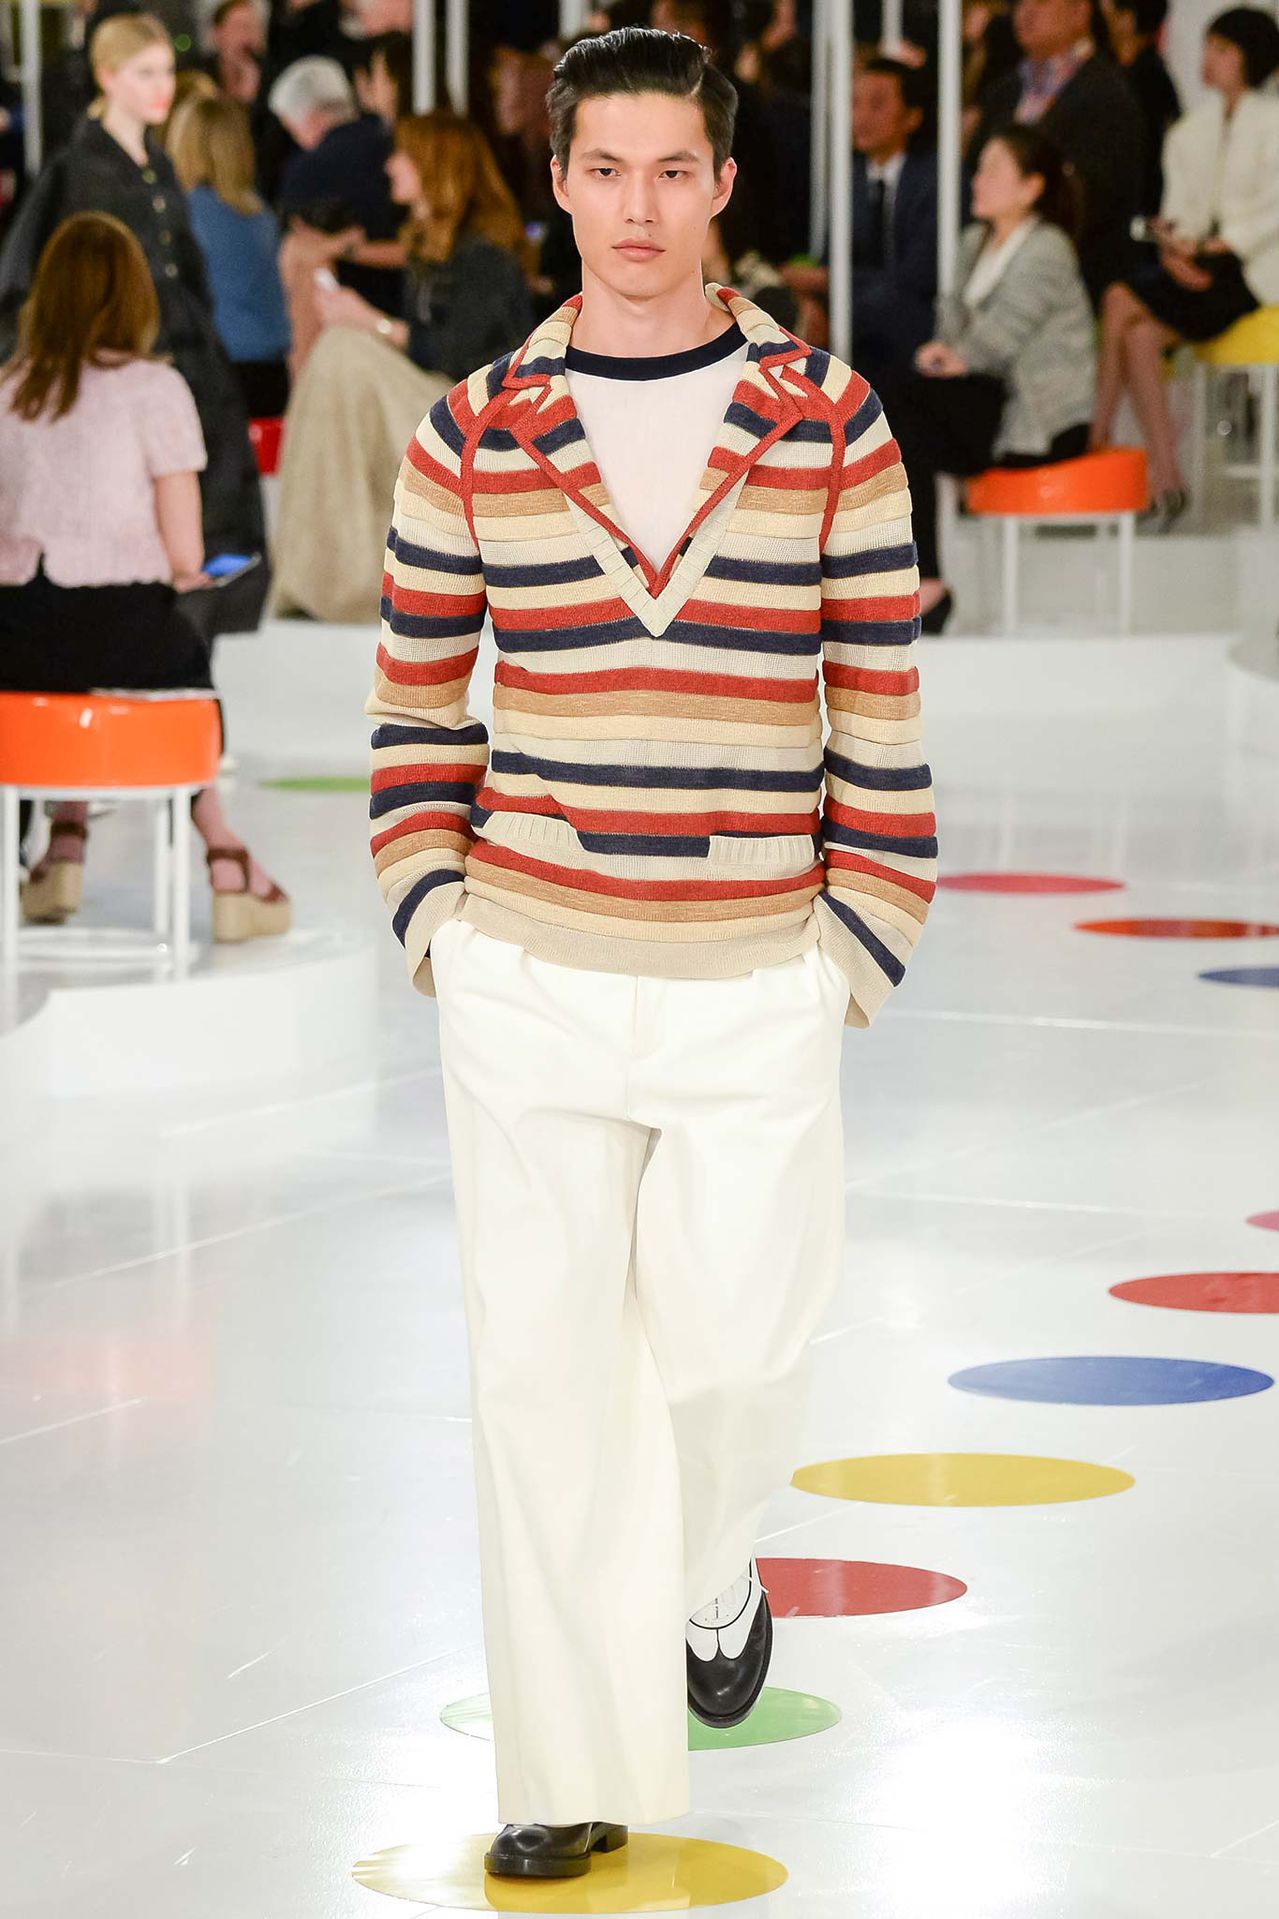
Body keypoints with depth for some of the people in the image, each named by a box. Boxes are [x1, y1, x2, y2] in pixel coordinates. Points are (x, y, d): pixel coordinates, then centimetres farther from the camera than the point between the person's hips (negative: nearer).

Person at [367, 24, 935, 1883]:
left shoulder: (832, 424, -1)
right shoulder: (472, 436, 1)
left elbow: (881, 694, 3)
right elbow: (415, 688, 9)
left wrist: (864, 937, -1)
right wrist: (432, 909, 1)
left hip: (757, 982, 0)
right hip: (527, 977, 1)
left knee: (738, 1346, 4)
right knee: (544, 1367, 3)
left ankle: (713, 1573, 39)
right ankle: (576, 1775, 14)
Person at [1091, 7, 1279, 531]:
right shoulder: (1193, 130, 17)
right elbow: (1180, 207, 10)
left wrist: (1208, 250, -17)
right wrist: (1174, 246, -11)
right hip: (1196, 260, 6)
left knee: (1121, 303, -25)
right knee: (1140, 334, -25)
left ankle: (1095, 443, -18)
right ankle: (1165, 481, -25)